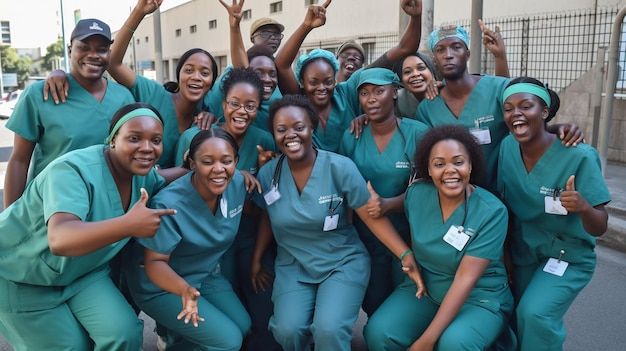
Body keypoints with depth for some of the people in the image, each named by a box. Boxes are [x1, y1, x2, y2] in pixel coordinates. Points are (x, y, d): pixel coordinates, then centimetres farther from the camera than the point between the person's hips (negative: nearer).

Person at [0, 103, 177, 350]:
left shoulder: (144, 175, -11)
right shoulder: (73, 170, -33)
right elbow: (60, 240, -49)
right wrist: (129, 225, -63)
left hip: (82, 271, 5)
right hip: (21, 277, -5)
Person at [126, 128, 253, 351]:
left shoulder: (237, 183, -14)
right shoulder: (169, 204, -31)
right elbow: (154, 262, -26)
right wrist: (185, 289, -43)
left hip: (207, 275, 7)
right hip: (161, 287, -6)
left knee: (244, 327, 6)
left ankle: (175, 330, 22)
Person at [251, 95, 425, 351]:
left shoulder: (339, 167, -13)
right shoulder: (268, 174, -3)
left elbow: (372, 216, -13)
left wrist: (405, 255, -21)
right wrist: (256, 260, 15)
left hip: (343, 262, -2)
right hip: (292, 266, 3)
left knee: (329, 330, -25)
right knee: (288, 330, -20)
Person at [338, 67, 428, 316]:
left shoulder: (417, 133, -10)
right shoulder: (351, 137, -1)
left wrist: (388, 204, -29)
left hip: (408, 236, -2)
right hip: (366, 237, 3)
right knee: (374, 309, 15)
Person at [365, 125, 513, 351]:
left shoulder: (492, 211, -19)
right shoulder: (415, 194, -8)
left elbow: (465, 279, -24)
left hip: (479, 297, -3)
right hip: (423, 288, 3)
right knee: (378, 332, -22)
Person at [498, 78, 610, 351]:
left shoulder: (579, 157, -22)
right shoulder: (507, 148, -10)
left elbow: (599, 228, -20)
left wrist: (584, 208, -40)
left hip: (568, 256, -4)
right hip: (522, 254, 4)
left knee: (535, 313, -23)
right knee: (518, 319, 11)